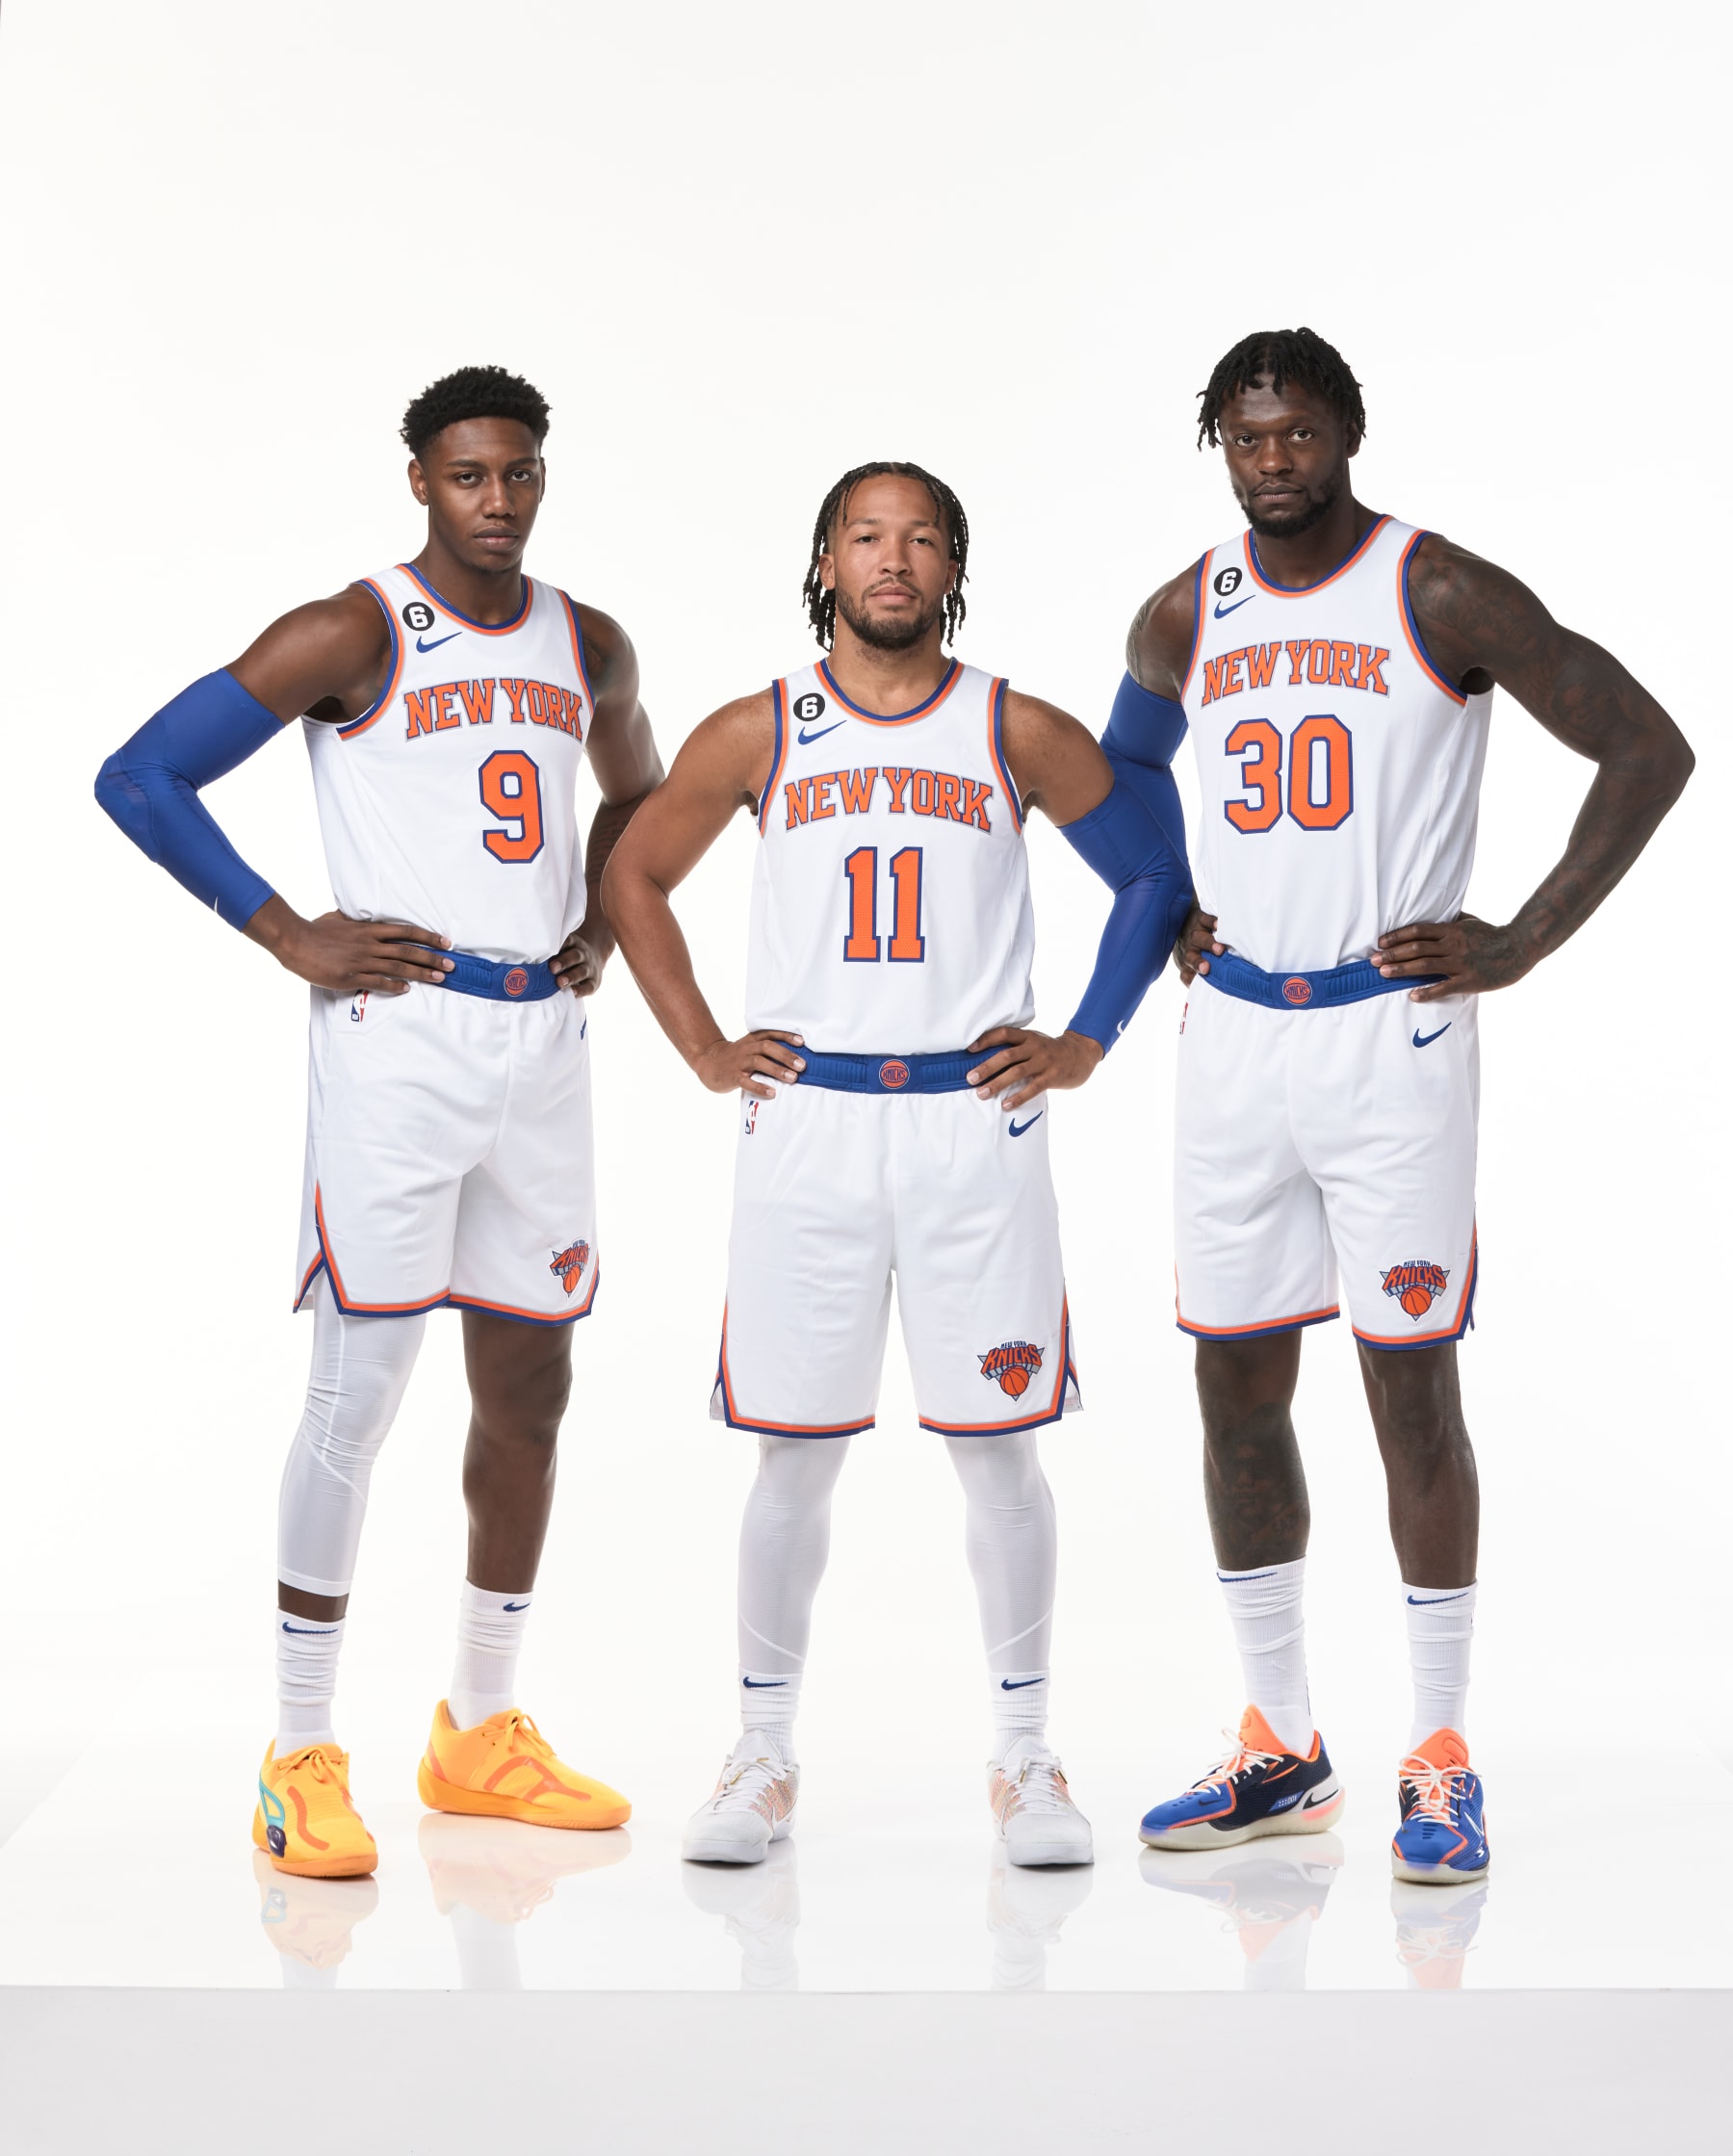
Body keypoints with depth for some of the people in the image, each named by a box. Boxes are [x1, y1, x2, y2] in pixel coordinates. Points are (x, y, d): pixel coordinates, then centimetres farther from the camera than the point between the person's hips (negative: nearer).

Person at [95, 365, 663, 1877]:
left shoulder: (588, 648, 12)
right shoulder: (351, 638, -6)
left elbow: (637, 793, 31)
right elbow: (140, 778, -9)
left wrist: (602, 929, 14)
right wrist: (291, 937, -11)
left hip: (545, 1042, 6)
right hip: (400, 1035, -6)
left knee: (530, 1392, 10)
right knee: (359, 1394, -6)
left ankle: (484, 1731, 25)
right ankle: (302, 1762, 5)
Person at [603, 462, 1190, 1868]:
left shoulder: (1019, 733, 4)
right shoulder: (759, 734, 5)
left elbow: (1154, 874, 11)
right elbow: (636, 877, 16)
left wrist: (1087, 1043, 4)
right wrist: (702, 1049, 8)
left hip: (976, 1120, 0)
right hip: (807, 1121, 0)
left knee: (999, 1445, 2)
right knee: (796, 1453, 4)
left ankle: (1024, 1758, 15)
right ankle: (765, 1755, 17)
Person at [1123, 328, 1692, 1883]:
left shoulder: (1440, 594, -7)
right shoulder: (1187, 618, 8)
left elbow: (1649, 752, -8)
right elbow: (1117, 771, 28)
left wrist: (1522, 944, -11)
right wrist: (1168, 919, 13)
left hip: (1392, 1034, -5)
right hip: (1234, 1035, 5)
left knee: (1411, 1392, -2)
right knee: (1236, 1389, 7)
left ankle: (1442, 1766, 10)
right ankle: (1281, 1753, 20)